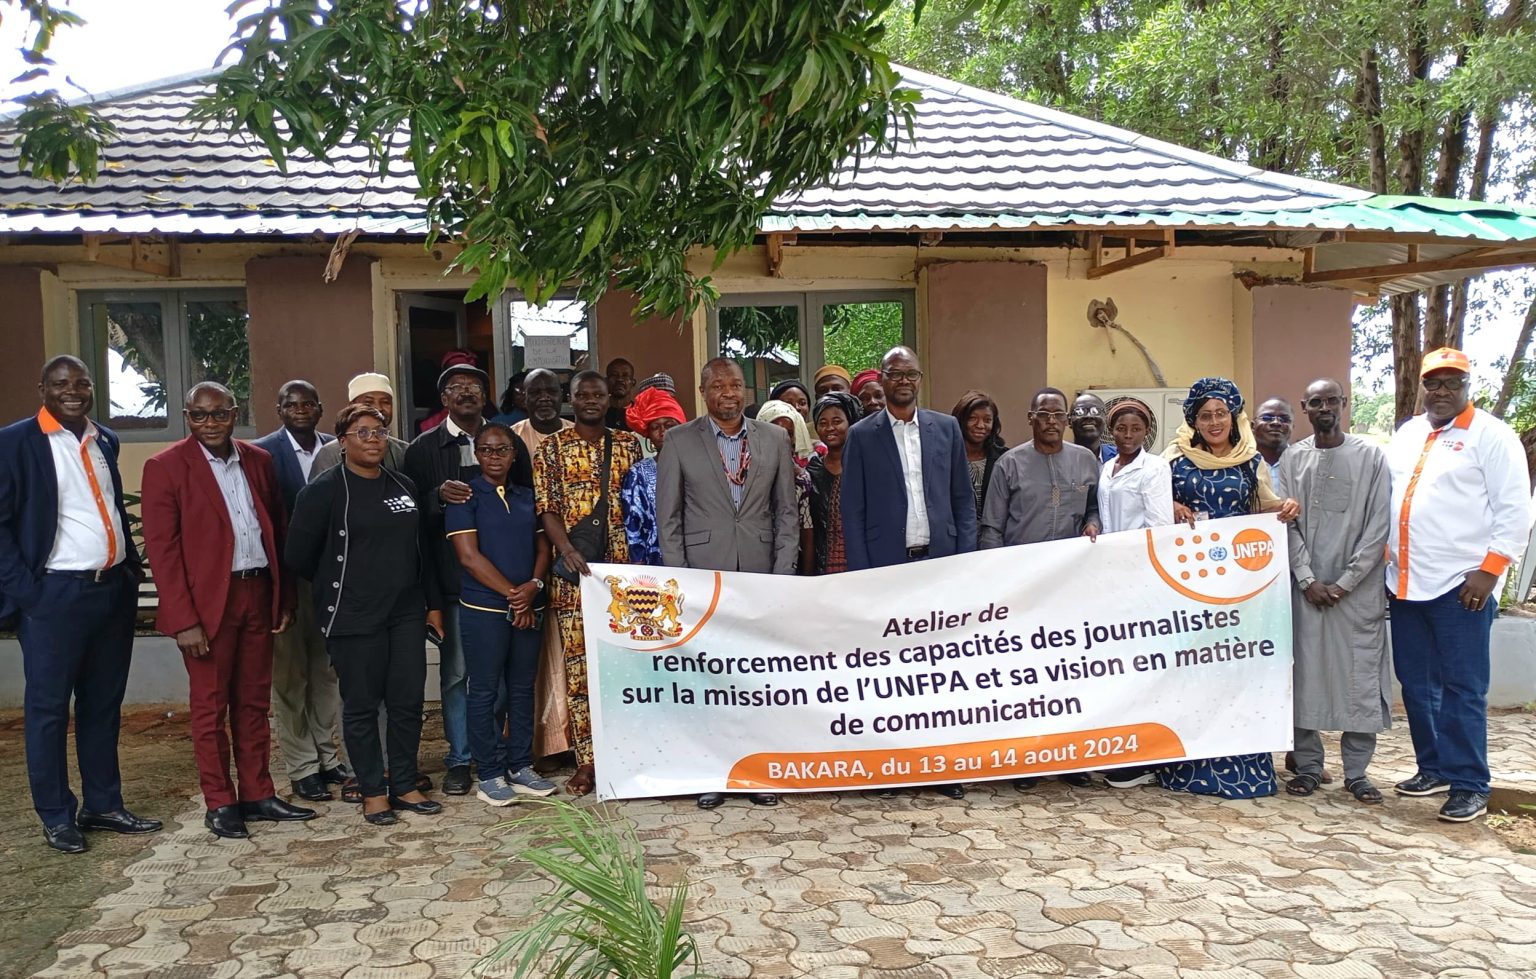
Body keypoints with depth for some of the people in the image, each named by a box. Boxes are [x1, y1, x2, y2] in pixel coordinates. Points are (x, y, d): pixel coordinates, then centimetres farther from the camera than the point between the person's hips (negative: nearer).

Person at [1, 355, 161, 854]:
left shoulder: (105, 440, 12)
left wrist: (132, 567, 12)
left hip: (114, 589, 6)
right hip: (55, 594, -6)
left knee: (104, 704, 13)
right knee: (48, 707, 6)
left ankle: (103, 805, 24)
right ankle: (56, 816, 17)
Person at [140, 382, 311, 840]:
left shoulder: (259, 461, 8)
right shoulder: (165, 467, -6)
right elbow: (161, 548, -9)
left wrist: (285, 597, 8)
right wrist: (184, 620, -14)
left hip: (258, 594, 5)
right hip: (208, 601, -4)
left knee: (254, 701, 12)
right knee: (210, 707, 5)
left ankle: (257, 794, 22)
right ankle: (220, 803, 16)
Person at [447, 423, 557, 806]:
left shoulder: (527, 497, 12)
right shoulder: (464, 497, -3)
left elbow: (542, 547, 12)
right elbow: (469, 556, -11)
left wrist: (534, 585, -8)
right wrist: (511, 593, -12)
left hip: (528, 607, 5)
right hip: (483, 608, -5)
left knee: (522, 688, 10)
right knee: (485, 691, 2)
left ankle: (521, 767, 19)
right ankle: (490, 774, 10)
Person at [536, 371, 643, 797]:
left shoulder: (628, 443, 11)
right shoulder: (553, 447, 6)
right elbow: (547, 507, -1)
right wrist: (566, 548, -17)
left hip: (622, 568, 1)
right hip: (574, 572, -1)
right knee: (578, 666, -1)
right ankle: (587, 760, 5)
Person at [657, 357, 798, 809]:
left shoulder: (773, 439, 8)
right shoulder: (679, 441, 3)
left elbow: (787, 512, 9)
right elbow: (668, 517, 3)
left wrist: (783, 574, 1)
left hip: (762, 574, 2)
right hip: (703, 575, -1)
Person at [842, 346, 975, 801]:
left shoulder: (946, 428, 10)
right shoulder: (861, 436, 3)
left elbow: (964, 499, 11)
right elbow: (852, 509, 2)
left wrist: (966, 558, 2)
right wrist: (860, 572, -4)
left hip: (940, 560, 2)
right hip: (886, 564, -2)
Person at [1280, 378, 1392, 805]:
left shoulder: (1371, 456, 2)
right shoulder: (1293, 459, 7)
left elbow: (1379, 526, -3)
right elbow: (1287, 525, 4)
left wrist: (1343, 583, -8)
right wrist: (1308, 580, -7)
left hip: (1358, 588, -1)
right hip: (1307, 588, 1)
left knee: (1360, 677, 0)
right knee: (1305, 674, 2)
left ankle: (1356, 772, 10)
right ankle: (1308, 765, 12)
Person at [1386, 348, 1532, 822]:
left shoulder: (1492, 436, -3)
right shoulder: (1406, 435, 15)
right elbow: (1385, 498, 20)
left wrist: (1488, 571, -13)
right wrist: (1384, 557, 12)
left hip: (1461, 586, -6)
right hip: (1405, 584, 6)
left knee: (1462, 689, -3)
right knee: (1416, 684, 12)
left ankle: (1468, 786, 5)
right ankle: (1434, 768, 26)